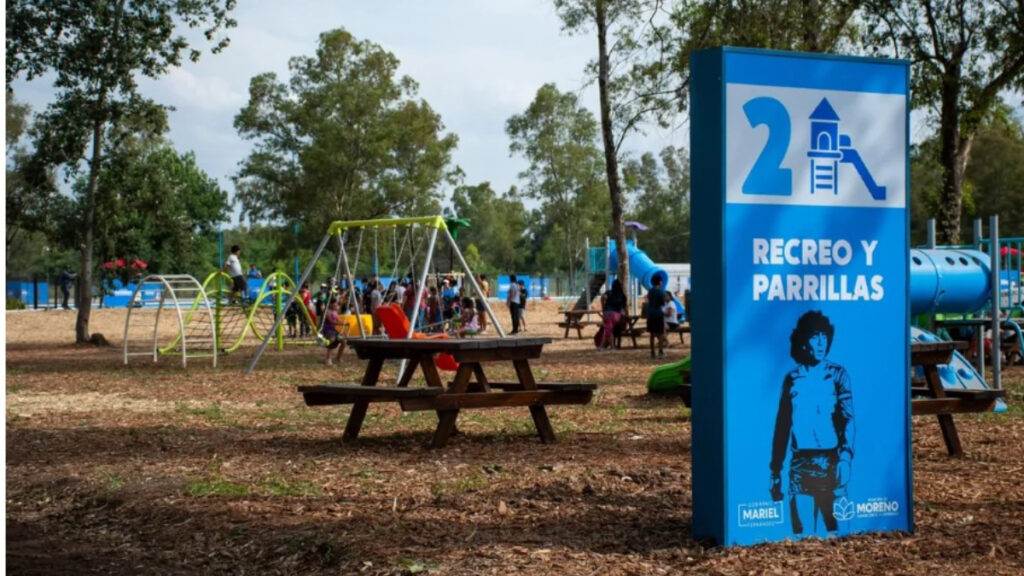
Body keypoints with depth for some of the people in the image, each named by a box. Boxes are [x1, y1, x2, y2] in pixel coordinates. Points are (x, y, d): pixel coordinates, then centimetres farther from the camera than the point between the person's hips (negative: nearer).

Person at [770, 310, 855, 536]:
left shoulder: (837, 374, 4)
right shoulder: (792, 378, 11)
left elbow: (848, 418, -7)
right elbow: (782, 426, 12)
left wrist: (846, 457, -21)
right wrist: (775, 471, 10)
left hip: (830, 461, -2)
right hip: (800, 464, 2)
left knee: (836, 525, -2)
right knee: (801, 530, -1)